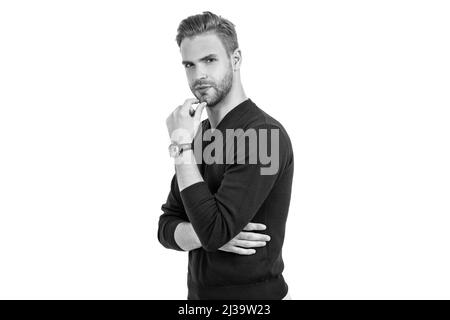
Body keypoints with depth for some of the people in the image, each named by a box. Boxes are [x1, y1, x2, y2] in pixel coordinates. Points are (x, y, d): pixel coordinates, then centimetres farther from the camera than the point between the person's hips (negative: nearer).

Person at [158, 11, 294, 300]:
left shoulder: (264, 133, -21)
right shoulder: (200, 134, 4)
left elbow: (213, 232, -26)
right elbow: (167, 228, 4)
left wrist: (182, 145, -21)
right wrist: (205, 233, -17)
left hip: (254, 296, -7)